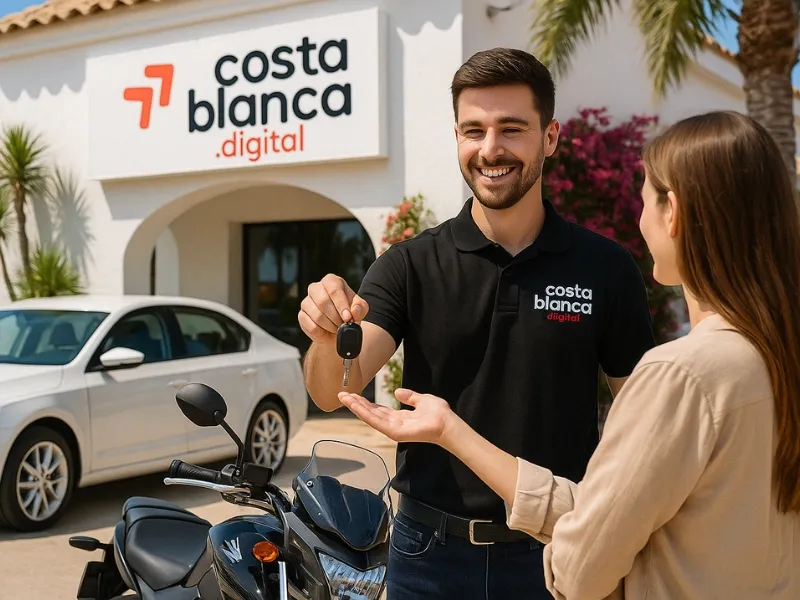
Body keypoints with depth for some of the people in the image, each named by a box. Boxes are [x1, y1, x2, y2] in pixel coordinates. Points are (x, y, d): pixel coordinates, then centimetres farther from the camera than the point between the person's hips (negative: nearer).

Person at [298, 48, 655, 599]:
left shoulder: (606, 268, -5)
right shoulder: (410, 265, -4)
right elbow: (334, 392, -13)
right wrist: (327, 337, -34)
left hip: (556, 550, 0)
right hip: (431, 552, 1)